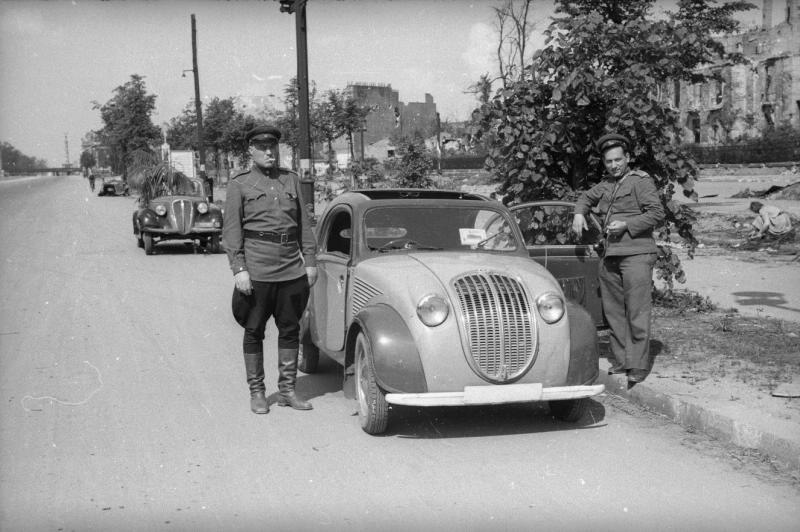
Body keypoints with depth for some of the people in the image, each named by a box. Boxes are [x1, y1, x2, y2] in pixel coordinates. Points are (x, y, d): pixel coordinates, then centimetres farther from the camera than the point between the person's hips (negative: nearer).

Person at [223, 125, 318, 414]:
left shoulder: (291, 179, 13)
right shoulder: (239, 185, 1)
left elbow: (304, 224, 13)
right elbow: (231, 230, -3)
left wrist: (310, 261, 8)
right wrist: (238, 269, -12)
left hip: (293, 269, 4)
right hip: (257, 269, -3)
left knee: (290, 329, 9)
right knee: (254, 331, 4)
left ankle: (287, 389, 20)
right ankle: (256, 392, 15)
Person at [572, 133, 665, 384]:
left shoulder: (641, 181, -2)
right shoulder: (606, 184, 18)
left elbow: (657, 214, -8)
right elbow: (587, 197, 35)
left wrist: (627, 224, -16)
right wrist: (579, 214, 15)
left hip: (636, 254, -7)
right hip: (610, 257, 7)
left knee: (637, 313, -8)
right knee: (613, 312, 8)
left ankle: (639, 365, -5)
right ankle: (621, 361, 17)